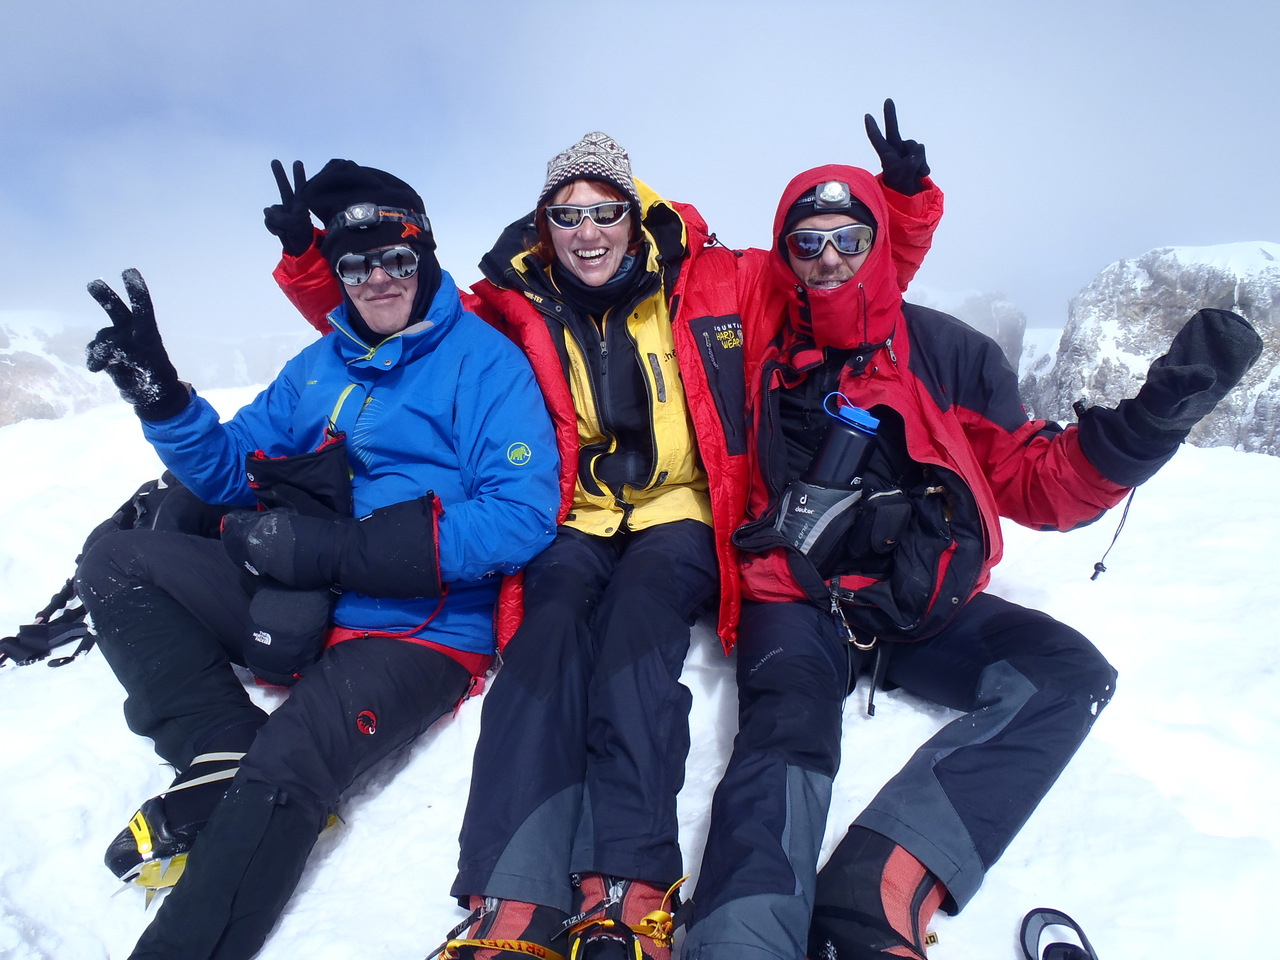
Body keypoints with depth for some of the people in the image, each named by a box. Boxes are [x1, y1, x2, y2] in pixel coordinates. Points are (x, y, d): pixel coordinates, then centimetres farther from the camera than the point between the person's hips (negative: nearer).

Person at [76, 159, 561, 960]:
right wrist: (159, 394, -3)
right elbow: (231, 470, 18)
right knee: (117, 562, 0)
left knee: (281, 774, -29)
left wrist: (333, 550, -23)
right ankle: (225, 757, -8)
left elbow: (525, 518, -20)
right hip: (300, 607, 7)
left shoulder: (484, 360, -8)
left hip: (426, 630, -7)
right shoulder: (321, 366, 13)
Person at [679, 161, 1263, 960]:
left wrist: (1155, 416, -5)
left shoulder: (948, 351, 7)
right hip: (798, 601, -2)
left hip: (926, 603, 3)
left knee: (1071, 674, -23)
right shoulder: (758, 335, 7)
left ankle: (879, 887, -36)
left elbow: (1034, 485, 7)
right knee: (787, 731, -30)